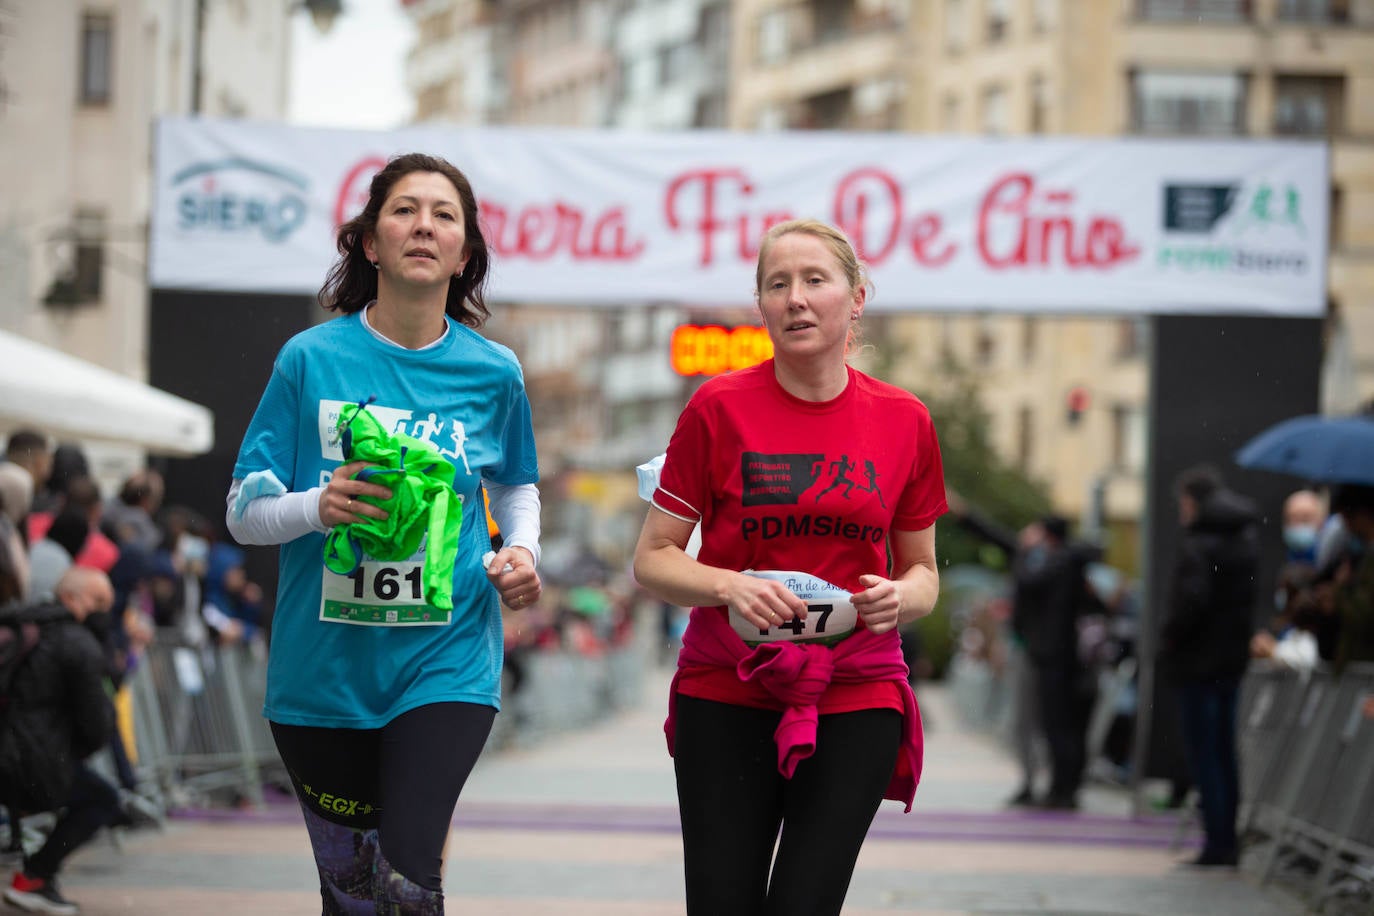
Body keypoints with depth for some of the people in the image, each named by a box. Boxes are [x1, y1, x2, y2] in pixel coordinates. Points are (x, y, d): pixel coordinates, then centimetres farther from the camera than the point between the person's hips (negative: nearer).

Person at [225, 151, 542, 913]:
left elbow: (516, 485, 21)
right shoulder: (311, 359, -3)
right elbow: (244, 513, 0)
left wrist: (522, 550, 0)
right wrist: (319, 506, -21)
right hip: (323, 668, 0)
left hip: (445, 661, 0)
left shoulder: (492, 373, 2)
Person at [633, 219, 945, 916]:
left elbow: (921, 572, 15)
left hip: (856, 700, 1)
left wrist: (900, 597, -8)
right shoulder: (719, 408, -2)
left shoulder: (904, 421, 4)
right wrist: (730, 586, -17)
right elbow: (651, 559, 2)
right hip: (726, 695, -1)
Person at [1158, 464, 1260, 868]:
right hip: (1233, 657, 8)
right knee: (1225, 751, 15)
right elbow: (1250, 596, 14)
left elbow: (1191, 600, -25)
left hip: (1198, 660, -8)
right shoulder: (1246, 537, 10)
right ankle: (1228, 842, 18)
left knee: (1203, 752, -4)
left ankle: (1217, 843, -5)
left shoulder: (1199, 544, -16)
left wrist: (1168, 634, -11)